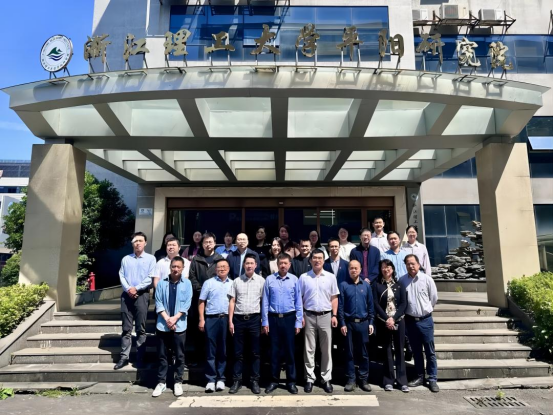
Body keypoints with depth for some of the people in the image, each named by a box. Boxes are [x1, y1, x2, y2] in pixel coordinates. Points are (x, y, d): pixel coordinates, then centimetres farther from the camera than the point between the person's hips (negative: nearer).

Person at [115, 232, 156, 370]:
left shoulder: (150, 258, 2)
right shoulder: (126, 259, 11)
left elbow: (150, 278, -5)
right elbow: (121, 276, 4)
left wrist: (136, 288, -12)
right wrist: (128, 289, -11)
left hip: (142, 295, -3)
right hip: (127, 295, 3)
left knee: (140, 329, 2)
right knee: (126, 328, 6)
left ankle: (140, 358, 9)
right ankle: (124, 357, 12)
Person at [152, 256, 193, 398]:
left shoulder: (187, 283, 0)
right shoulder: (162, 282, 0)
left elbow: (187, 304, -4)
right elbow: (158, 302, -2)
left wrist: (175, 318, -13)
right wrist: (167, 319, -11)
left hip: (180, 325, 0)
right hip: (162, 324, 1)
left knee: (179, 355, 7)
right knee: (162, 355, 9)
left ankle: (178, 382, 19)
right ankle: (161, 382, 20)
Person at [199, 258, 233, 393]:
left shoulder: (232, 284, 9)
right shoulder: (209, 283, 4)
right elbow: (201, 302, 3)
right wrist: (201, 320, -4)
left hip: (226, 319, 2)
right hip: (211, 319, -2)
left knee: (223, 351, 8)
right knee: (211, 350, 3)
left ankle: (221, 379, 18)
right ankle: (211, 379, 11)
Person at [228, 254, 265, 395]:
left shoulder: (261, 280, 0)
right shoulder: (237, 281, 3)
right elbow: (232, 301, 5)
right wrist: (230, 321, 1)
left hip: (254, 319, -1)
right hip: (239, 319, 1)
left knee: (255, 352, 7)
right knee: (238, 352, 8)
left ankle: (254, 381, 18)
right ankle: (237, 380, 19)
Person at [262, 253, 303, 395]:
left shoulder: (294, 280, -4)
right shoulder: (269, 279, -3)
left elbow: (298, 302, 0)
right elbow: (265, 302, 0)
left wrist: (298, 322, -1)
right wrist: (265, 322, -1)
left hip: (289, 318, 0)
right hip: (273, 318, 0)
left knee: (289, 350, 8)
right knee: (274, 350, 9)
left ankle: (291, 381, 21)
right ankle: (274, 380, 23)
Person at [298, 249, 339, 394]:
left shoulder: (330, 277, 2)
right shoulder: (304, 277, 0)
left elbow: (334, 298, 4)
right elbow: (299, 298, 2)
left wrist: (334, 315, -2)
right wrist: (300, 316, -4)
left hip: (326, 316, 1)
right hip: (309, 316, 0)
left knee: (326, 349, 8)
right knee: (309, 349, 7)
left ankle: (326, 379, 20)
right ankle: (310, 378, 17)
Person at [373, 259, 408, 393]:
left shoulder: (399, 285, 7)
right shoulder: (376, 284, 2)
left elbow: (403, 303, 0)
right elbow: (376, 304, -4)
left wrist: (393, 318, -11)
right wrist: (386, 319, -13)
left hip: (398, 321, 1)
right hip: (383, 322, -1)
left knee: (399, 350, 4)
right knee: (387, 350, 4)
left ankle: (402, 380, 12)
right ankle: (388, 381, 12)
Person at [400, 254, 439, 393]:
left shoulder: (427, 279, -8)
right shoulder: (402, 280, -5)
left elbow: (434, 298, 3)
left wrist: (425, 310, 10)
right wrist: (410, 310, 7)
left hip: (425, 320, -2)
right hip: (410, 320, 2)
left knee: (430, 351, 5)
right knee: (416, 351, 14)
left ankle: (432, 379, 16)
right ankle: (420, 377, 26)